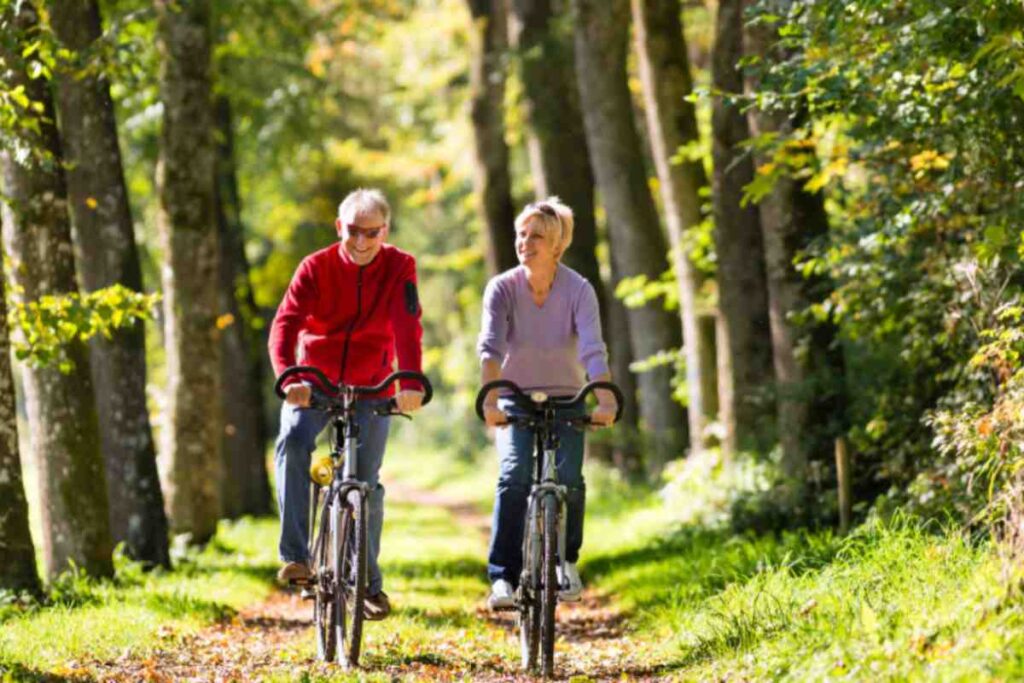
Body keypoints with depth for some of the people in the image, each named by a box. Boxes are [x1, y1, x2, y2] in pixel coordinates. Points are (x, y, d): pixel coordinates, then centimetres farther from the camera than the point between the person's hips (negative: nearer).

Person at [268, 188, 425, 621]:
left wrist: (411, 383, -39)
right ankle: (294, 557, -29)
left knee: (365, 482, -4)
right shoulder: (316, 267, -10)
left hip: (370, 388, 1)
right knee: (292, 441, -29)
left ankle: (369, 581, 13)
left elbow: (407, 326, -22)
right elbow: (286, 323, -22)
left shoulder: (399, 268, -9)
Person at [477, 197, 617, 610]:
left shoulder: (579, 290, -16)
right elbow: (490, 347, -28)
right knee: (514, 477, -21)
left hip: (565, 399, 0)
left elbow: (593, 350, -29)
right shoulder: (502, 288, -15)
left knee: (568, 479, -15)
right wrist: (491, 400, -44)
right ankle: (503, 576, -18)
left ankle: (566, 560, 12)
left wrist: (604, 401, -45)